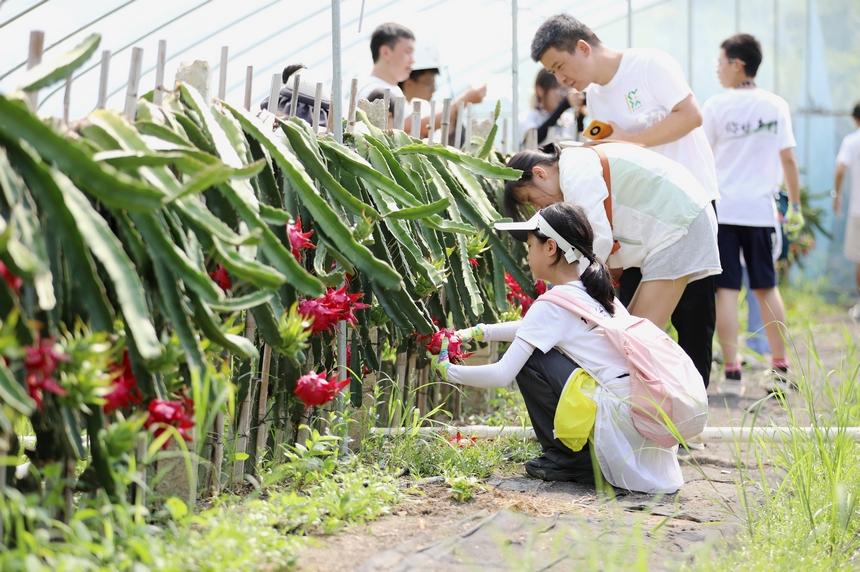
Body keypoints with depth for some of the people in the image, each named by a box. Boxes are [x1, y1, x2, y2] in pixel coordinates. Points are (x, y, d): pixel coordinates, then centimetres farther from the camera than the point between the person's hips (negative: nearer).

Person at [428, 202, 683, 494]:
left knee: (529, 359, -2)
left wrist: (447, 371, 7)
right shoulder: (594, 292, 15)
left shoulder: (553, 304, -10)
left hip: (621, 420, -9)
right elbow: (534, 328, 35)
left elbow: (501, 375, -9)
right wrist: (478, 333, 30)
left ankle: (570, 458, 7)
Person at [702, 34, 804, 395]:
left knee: (727, 289, -2)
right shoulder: (777, 106, 4)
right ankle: (780, 370, 13)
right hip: (761, 208, 3)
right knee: (766, 288, 12)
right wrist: (795, 206, 9)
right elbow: (788, 159, 2)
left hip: (721, 207, -3)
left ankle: (732, 372, -7)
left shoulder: (716, 105, -3)